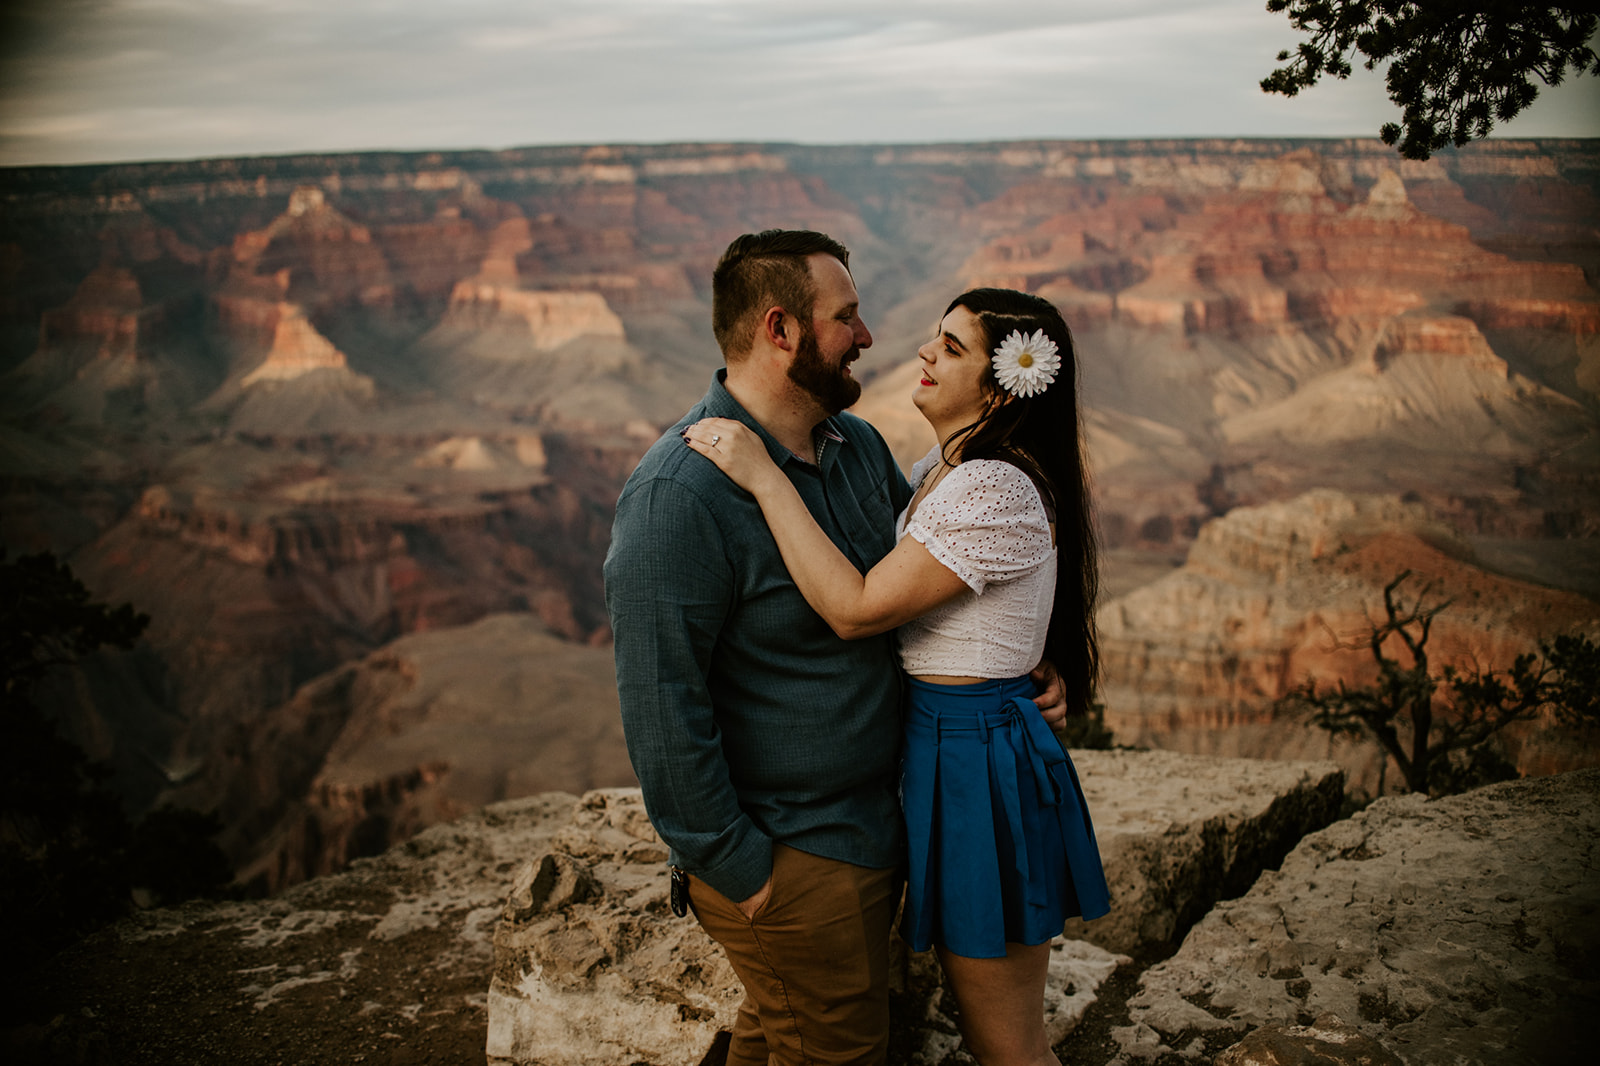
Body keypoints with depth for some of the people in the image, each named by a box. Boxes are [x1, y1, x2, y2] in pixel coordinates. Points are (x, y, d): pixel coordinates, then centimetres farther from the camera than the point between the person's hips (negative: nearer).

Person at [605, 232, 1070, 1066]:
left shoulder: (859, 447, 4)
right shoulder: (678, 494, -23)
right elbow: (661, 705, -23)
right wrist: (734, 867, -19)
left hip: (871, 825, 8)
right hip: (786, 857, -8)